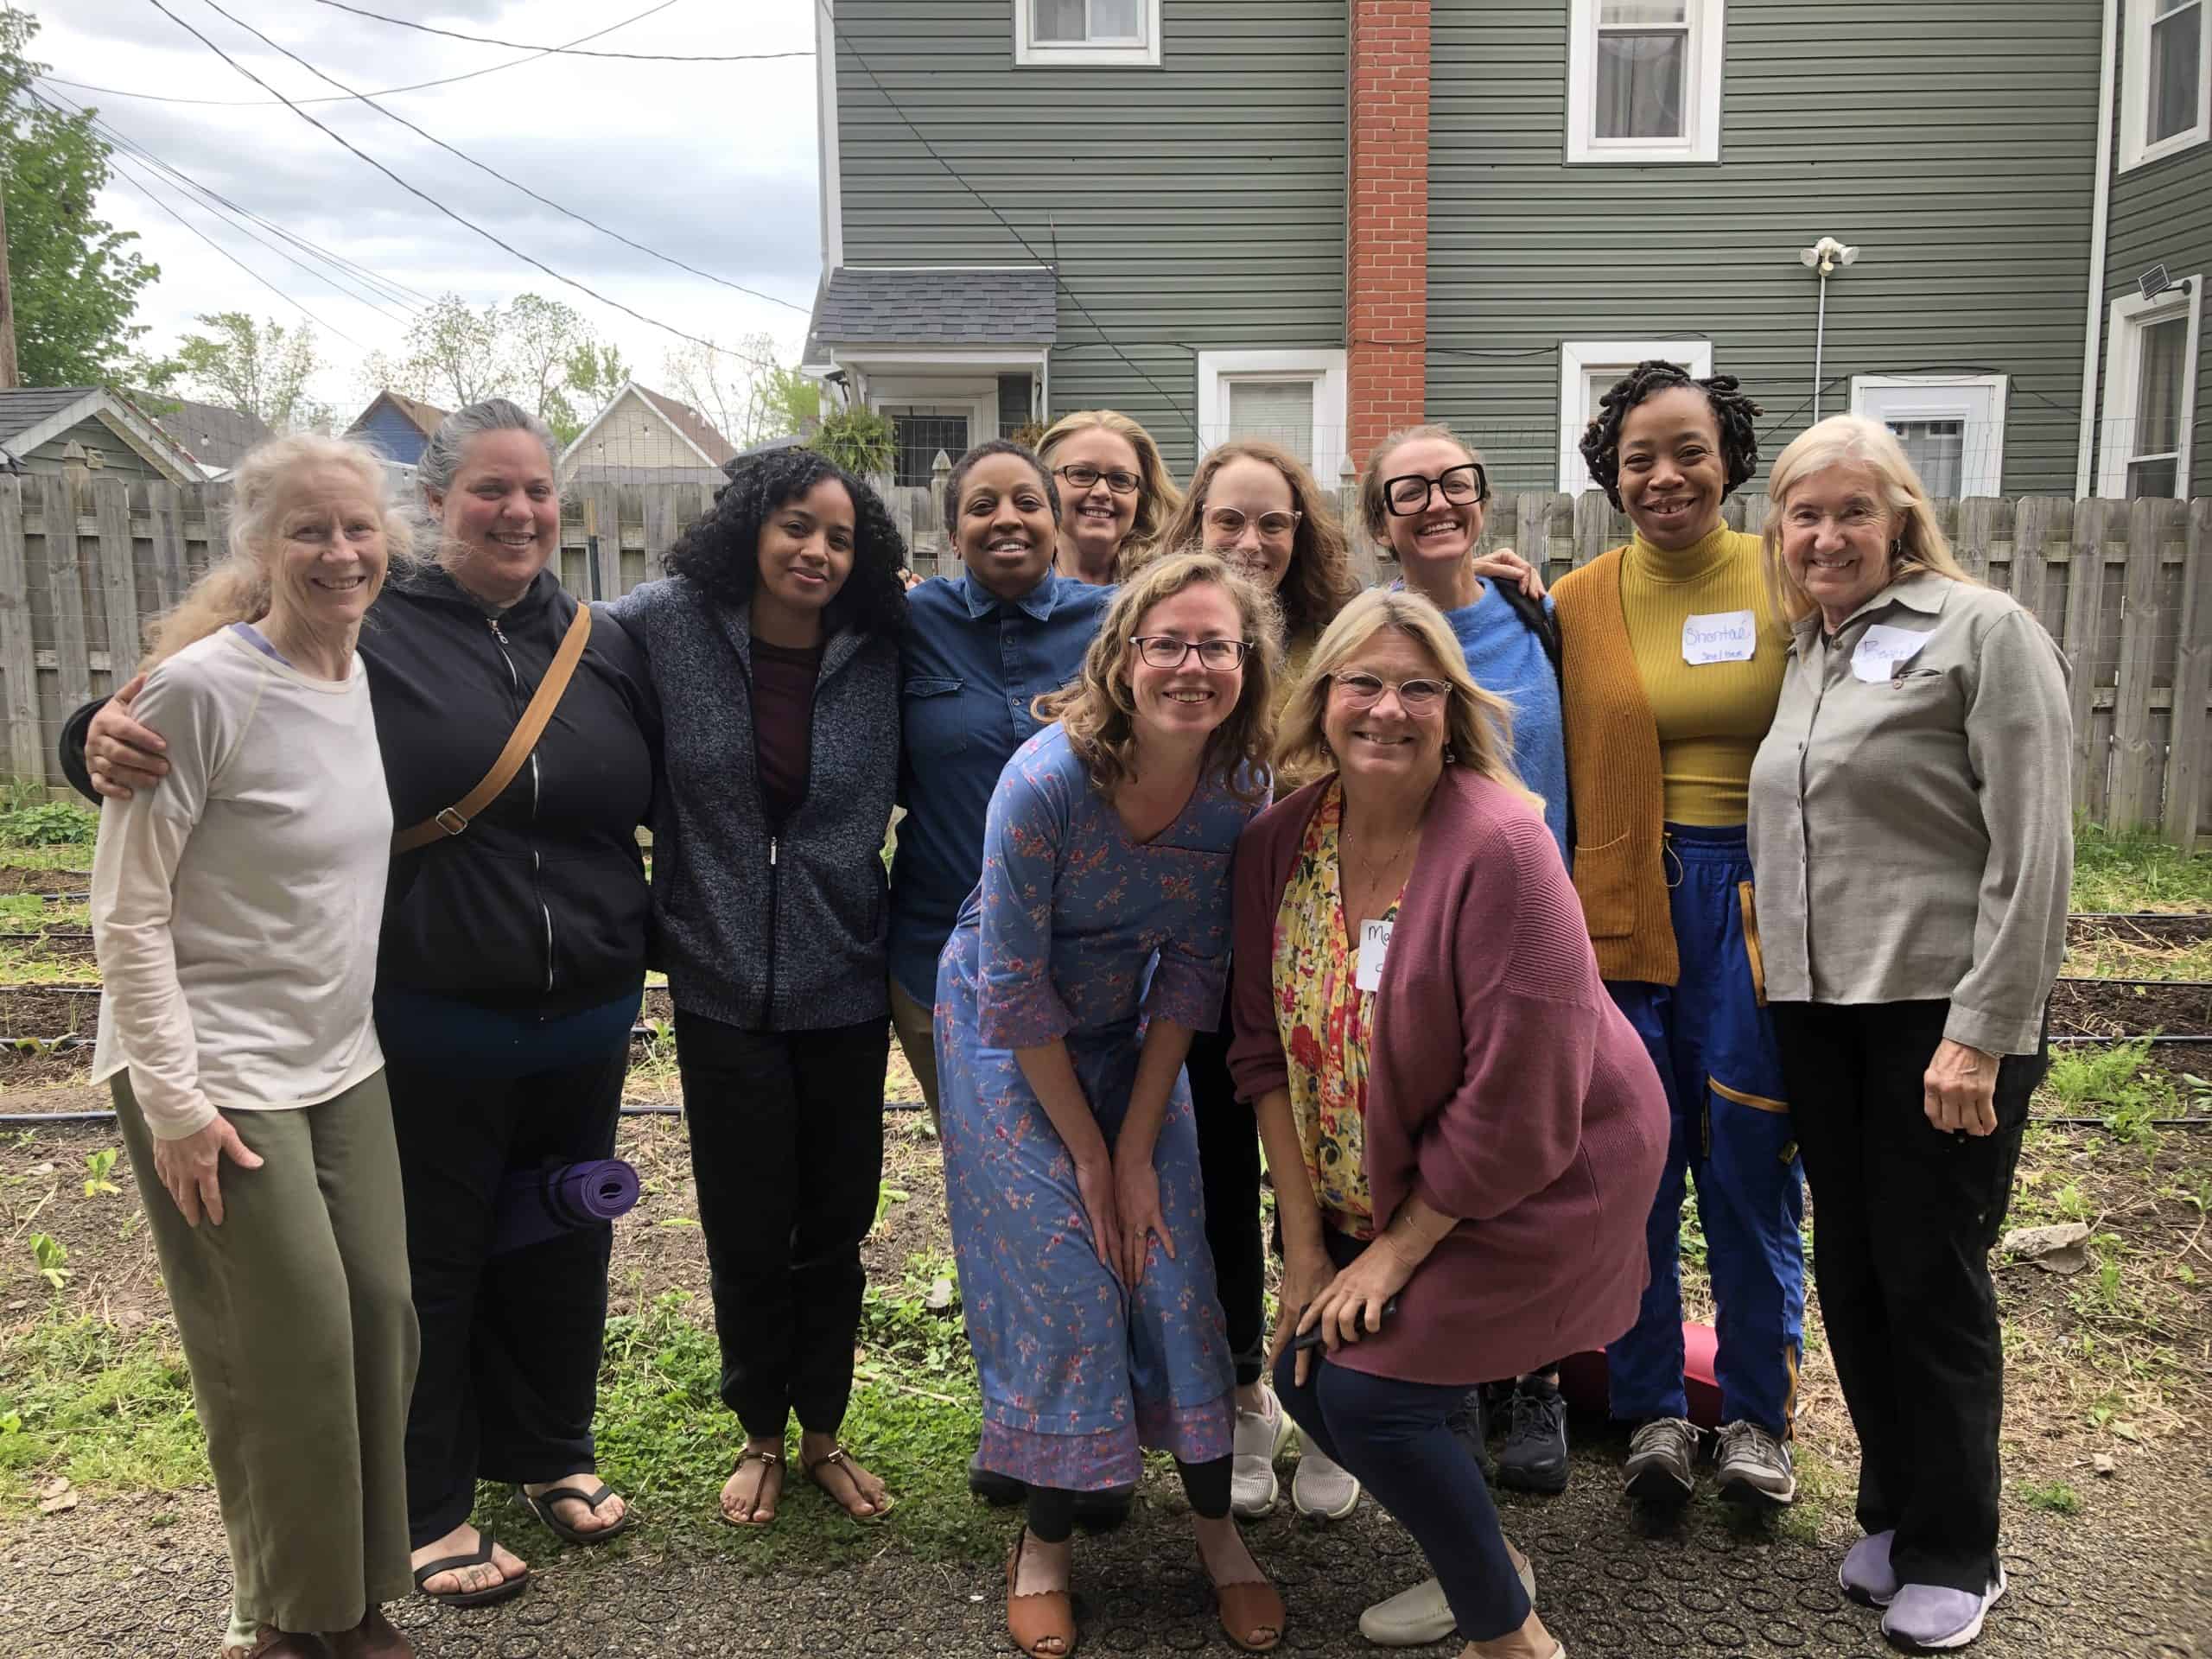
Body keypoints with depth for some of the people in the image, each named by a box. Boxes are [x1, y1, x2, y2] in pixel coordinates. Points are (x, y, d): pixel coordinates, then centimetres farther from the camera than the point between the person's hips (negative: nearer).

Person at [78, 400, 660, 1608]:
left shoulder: (605, 649, 4)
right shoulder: (365, 635, -9)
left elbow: (664, 802, 11)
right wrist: (112, 735, -28)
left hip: (587, 1026, 5)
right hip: (430, 1031, -4)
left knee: (562, 1248, 19)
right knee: (429, 1264, 10)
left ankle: (546, 1453, 43)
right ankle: (428, 1508, 30)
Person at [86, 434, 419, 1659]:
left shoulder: (363, 678, 3)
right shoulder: (202, 689, -17)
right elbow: (126, 915, -14)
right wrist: (173, 1100, -16)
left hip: (342, 1065, 7)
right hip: (218, 1076, -6)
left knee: (383, 1315, 7)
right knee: (292, 1344, -2)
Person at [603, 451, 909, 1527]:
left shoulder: (881, 653, -3)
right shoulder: (668, 625, -7)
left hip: (844, 988, 1)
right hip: (723, 987, -1)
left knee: (836, 1228, 13)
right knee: (746, 1231, 10)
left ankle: (823, 1431, 35)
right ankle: (760, 1435, 34)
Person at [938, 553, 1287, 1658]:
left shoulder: (1241, 788, -16)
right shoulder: (1046, 780, -29)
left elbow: (1193, 970, -9)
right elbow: (1015, 992, -22)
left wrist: (1137, 1147, -11)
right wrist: (1088, 1154, -15)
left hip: (1129, 1033, 4)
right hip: (1007, 1035, -3)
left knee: (1173, 1266, -1)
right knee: (1064, 1279, -4)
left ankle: (1215, 1524, 17)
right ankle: (1043, 1542, 16)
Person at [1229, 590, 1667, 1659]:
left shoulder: (1500, 849, -25)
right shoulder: (1280, 841, -6)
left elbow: (1516, 1100, -24)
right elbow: (1270, 1048, -3)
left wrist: (1400, 1250, -16)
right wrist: (1305, 1242, -6)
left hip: (1534, 1184, -6)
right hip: (1373, 1190, 7)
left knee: (1372, 1391, -11)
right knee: (1308, 1378, 5)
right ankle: (1481, 1557, 33)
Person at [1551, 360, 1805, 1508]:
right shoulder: (1576, 604, 5)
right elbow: (1553, 777, 5)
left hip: (1757, 899, -1)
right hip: (1622, 907, 1)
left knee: (1752, 1163, 3)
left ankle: (1756, 1415, 23)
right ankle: (1653, 1410, 23)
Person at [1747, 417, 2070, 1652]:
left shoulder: (1983, 633, -6)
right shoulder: (1807, 656, 13)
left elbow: (2034, 848, -13)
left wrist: (1982, 1032, -18)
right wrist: (1773, 1013, 11)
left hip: (1941, 1011, -6)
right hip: (1821, 1010, 6)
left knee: (1932, 1277, 1)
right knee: (1851, 1272, 12)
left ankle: (1953, 1554, 18)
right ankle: (1895, 1510, 29)